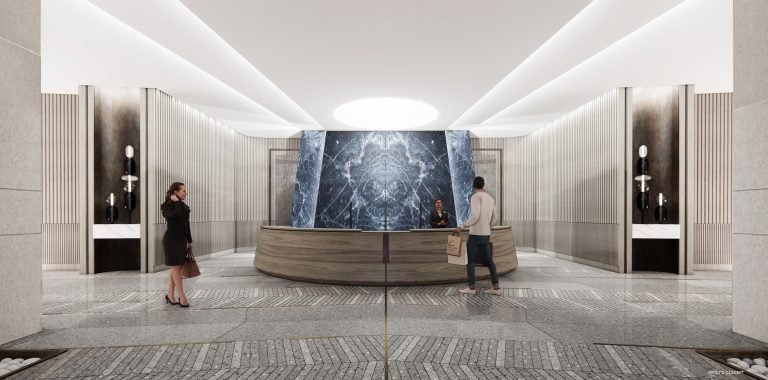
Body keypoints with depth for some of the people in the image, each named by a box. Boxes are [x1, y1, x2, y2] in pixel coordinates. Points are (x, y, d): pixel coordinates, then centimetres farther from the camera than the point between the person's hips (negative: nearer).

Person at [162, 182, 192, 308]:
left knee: (175, 268, 11)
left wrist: (189, 241, 15)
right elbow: (177, 215, -32)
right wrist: (176, 201, -17)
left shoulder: (184, 206, 10)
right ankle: (182, 297, 0)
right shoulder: (167, 206, -10)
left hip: (182, 240, 7)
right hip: (171, 240, -7)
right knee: (176, 268, -4)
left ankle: (170, 295, 21)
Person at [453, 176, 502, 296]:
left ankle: (471, 288, 2)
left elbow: (475, 216, -22)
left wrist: (461, 227, -17)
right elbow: (493, 220, 15)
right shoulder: (491, 199, 12)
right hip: (486, 235, 7)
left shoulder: (476, 197, -12)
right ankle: (496, 287, 8)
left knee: (470, 260, 2)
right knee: (489, 260, 10)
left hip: (475, 234, -7)